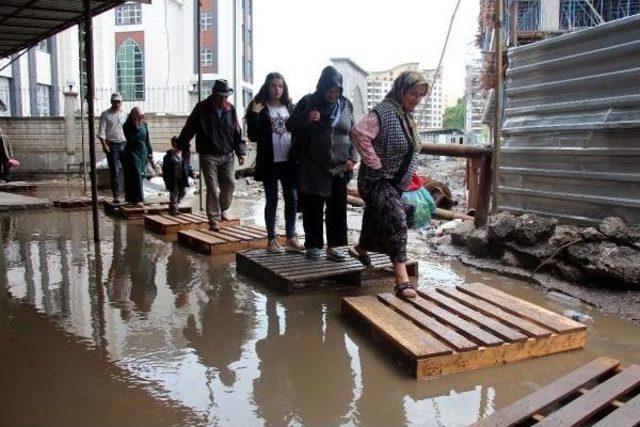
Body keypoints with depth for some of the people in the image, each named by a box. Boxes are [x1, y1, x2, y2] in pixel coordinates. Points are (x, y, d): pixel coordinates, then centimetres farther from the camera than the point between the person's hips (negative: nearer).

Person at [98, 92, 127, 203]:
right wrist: (104, 144, -16)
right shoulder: (105, 114, 1)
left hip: (124, 144, 4)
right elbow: (101, 131, -5)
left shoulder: (124, 114, 13)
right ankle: (116, 195, 3)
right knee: (114, 172, -2)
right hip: (112, 145, -3)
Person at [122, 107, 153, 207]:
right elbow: (130, 139, -19)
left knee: (141, 176, 5)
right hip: (132, 153, -5)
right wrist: (136, 127, -21)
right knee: (137, 174, -15)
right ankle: (138, 199, -18)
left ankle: (131, 198, 16)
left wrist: (150, 153, 12)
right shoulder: (127, 126, -6)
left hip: (143, 153, 5)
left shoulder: (144, 124, 8)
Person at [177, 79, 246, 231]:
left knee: (230, 185, 4)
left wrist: (240, 152, 4)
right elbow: (189, 128, 1)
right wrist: (184, 146, 2)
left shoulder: (230, 109, 6)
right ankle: (214, 219, 3)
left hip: (227, 156, 4)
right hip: (209, 156, -4)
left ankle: (222, 210, 28)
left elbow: (237, 132, 10)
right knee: (213, 189, -5)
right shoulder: (202, 108, -5)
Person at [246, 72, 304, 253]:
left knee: (292, 198, 6)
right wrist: (254, 115, -18)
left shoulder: (290, 107, 9)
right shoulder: (260, 108, -2)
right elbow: (253, 136, -7)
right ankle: (271, 240, 13)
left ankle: (290, 238, 17)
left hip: (289, 161, 4)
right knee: (272, 200, 3)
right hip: (270, 162, -4)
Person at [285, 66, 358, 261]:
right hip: (313, 167, -2)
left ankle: (332, 246, 14)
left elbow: (352, 134, 15)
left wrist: (352, 157, 3)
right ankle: (313, 245, 15)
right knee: (313, 208, 3)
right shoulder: (308, 102, -1)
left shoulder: (346, 105, 8)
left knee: (338, 208, 4)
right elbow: (290, 125, 3)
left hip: (339, 167, 3)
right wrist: (306, 119, -17)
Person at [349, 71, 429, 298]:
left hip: (396, 182, 9)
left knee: (376, 219, 22)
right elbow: (359, 133, -31)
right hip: (378, 180, -9)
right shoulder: (384, 112, -17)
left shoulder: (407, 116, 11)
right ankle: (402, 277, -20)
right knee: (397, 220, -20)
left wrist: (409, 174, 15)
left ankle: (361, 249, 48)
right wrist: (376, 163, -26)